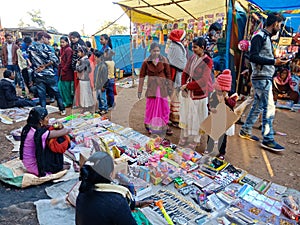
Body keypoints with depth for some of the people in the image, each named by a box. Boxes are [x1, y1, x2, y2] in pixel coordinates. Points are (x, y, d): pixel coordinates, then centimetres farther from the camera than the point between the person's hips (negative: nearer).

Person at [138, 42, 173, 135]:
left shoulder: (164, 60, -4)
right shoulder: (146, 62, -5)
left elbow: (168, 74, 0)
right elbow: (142, 75, -1)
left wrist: (169, 87, 1)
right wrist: (140, 90, -2)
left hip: (162, 86, 1)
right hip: (151, 86, -1)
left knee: (164, 106, 6)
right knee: (151, 105, 6)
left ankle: (165, 125, 23)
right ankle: (149, 125, 25)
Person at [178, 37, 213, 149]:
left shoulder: (208, 61, -14)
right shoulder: (192, 57, 3)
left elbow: (202, 81, -19)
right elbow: (185, 72, 5)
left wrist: (187, 86, -16)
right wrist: (183, 87, -7)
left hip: (199, 94, -5)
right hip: (187, 92, 6)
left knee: (197, 117, 8)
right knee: (185, 114, 15)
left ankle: (196, 140, 25)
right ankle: (184, 136, 32)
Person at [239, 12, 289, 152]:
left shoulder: (266, 37, 20)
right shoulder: (259, 36, -10)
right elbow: (253, 57, -21)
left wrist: (277, 61, 11)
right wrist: (273, 61, -19)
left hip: (265, 79, 10)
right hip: (261, 78, -10)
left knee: (257, 106, 14)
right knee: (269, 108, -9)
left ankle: (245, 131, 23)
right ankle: (268, 140, -2)